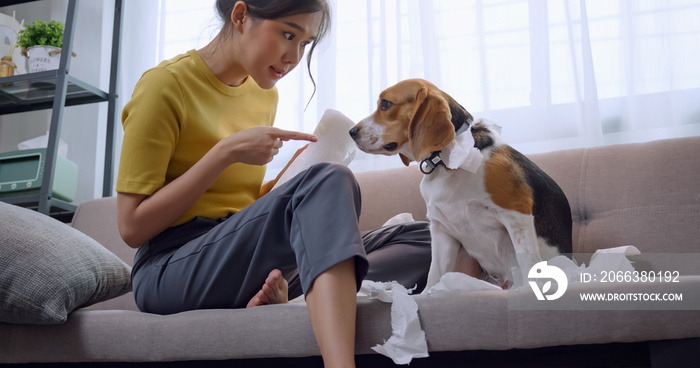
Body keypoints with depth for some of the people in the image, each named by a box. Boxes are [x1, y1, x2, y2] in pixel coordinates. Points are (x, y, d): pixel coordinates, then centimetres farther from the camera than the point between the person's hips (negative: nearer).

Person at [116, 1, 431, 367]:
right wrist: (228, 150, -16)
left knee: (426, 240, -9)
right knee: (329, 182, -30)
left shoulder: (265, 95, 14)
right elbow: (132, 227, -10)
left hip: (241, 263, 7)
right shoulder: (164, 85, -7)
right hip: (170, 271, -7)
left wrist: (274, 269, -1)